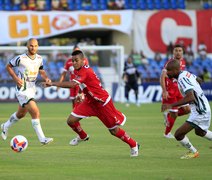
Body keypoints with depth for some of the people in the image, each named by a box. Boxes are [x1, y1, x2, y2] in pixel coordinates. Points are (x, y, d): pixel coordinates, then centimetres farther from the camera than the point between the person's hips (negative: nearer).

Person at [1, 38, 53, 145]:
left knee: (21, 114, 23)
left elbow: (41, 71, 17)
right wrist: (16, 78, -15)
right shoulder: (21, 58, -16)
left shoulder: (39, 59, 2)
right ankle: (42, 139, -17)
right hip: (22, 89, -8)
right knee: (35, 112, -19)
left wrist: (46, 78, -4)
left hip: (32, 88, 8)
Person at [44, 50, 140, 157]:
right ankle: (83, 137, 27)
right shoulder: (77, 71, 0)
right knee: (71, 121, -3)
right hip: (90, 102, 8)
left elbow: (72, 84, -44)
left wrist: (53, 83, -41)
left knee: (114, 131, 0)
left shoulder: (85, 72, -30)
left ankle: (133, 145, 22)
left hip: (103, 103, -8)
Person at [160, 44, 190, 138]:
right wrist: (164, 91, -31)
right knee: (174, 114, -4)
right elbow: (162, 77, -23)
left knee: (187, 109, 2)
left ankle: (168, 115, 23)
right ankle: (167, 133, 14)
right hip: (170, 92, -7)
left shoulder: (183, 62, 6)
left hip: (178, 91, 7)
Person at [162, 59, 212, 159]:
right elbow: (198, 80, 22)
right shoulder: (185, 73, 2)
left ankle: (193, 152, 13)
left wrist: (171, 105, -39)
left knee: (178, 134, -8)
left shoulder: (182, 79, -26)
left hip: (199, 113, -10)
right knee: (199, 132, 34)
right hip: (204, 109, 10)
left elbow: (191, 98, -38)